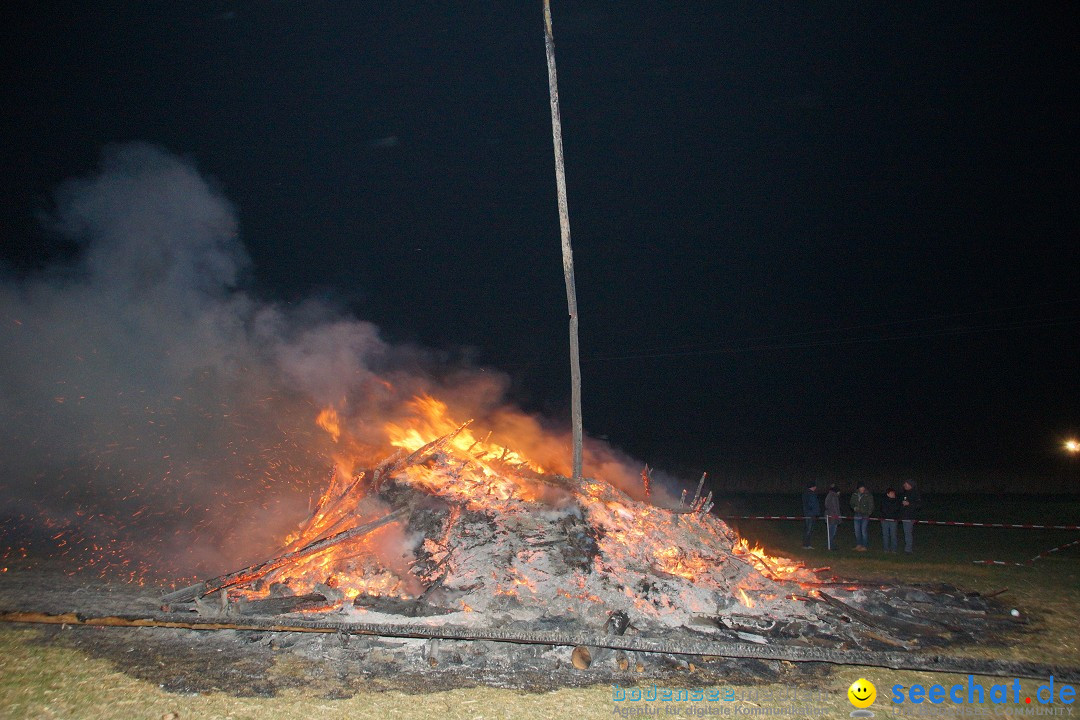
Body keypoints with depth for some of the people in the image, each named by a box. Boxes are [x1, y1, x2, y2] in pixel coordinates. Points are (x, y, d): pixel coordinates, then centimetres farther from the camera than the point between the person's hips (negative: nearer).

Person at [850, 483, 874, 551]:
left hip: (865, 516, -5)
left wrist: (868, 513, -10)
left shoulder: (868, 496, -5)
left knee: (863, 531, -7)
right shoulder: (854, 495, 7)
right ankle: (858, 545, 20)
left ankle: (864, 546, 0)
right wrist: (854, 507, -1)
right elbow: (852, 503, 18)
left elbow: (871, 506, -2)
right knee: (857, 531, 9)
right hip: (857, 515, 5)